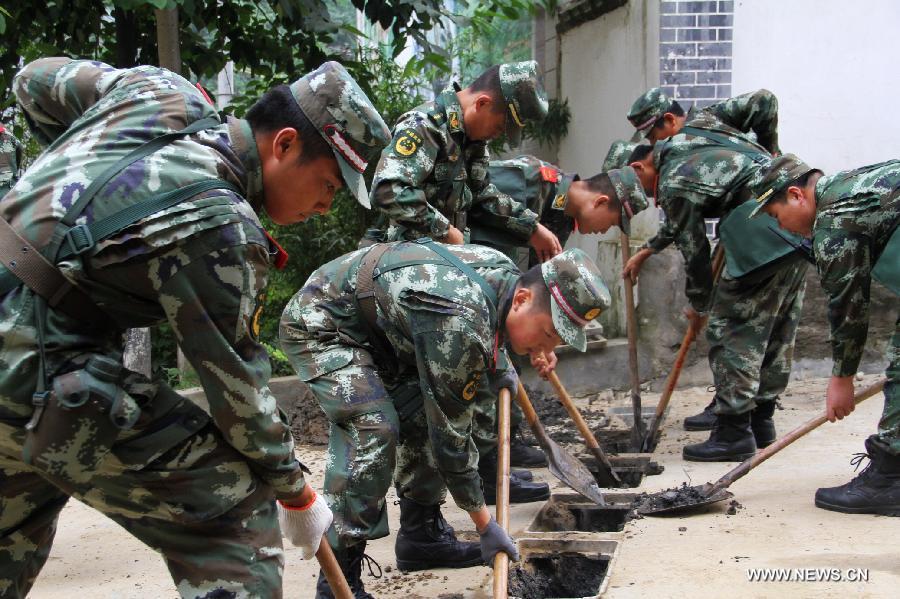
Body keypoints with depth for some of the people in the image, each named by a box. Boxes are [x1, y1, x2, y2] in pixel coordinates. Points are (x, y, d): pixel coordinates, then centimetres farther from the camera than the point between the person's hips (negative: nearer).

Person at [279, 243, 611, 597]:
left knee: (424, 416, 4)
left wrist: (497, 367, 21)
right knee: (372, 430, -24)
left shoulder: (505, 271, -8)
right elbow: (451, 434, -26)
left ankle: (421, 536, 18)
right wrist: (484, 524, -18)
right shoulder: (460, 323, -35)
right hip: (318, 325, -9)